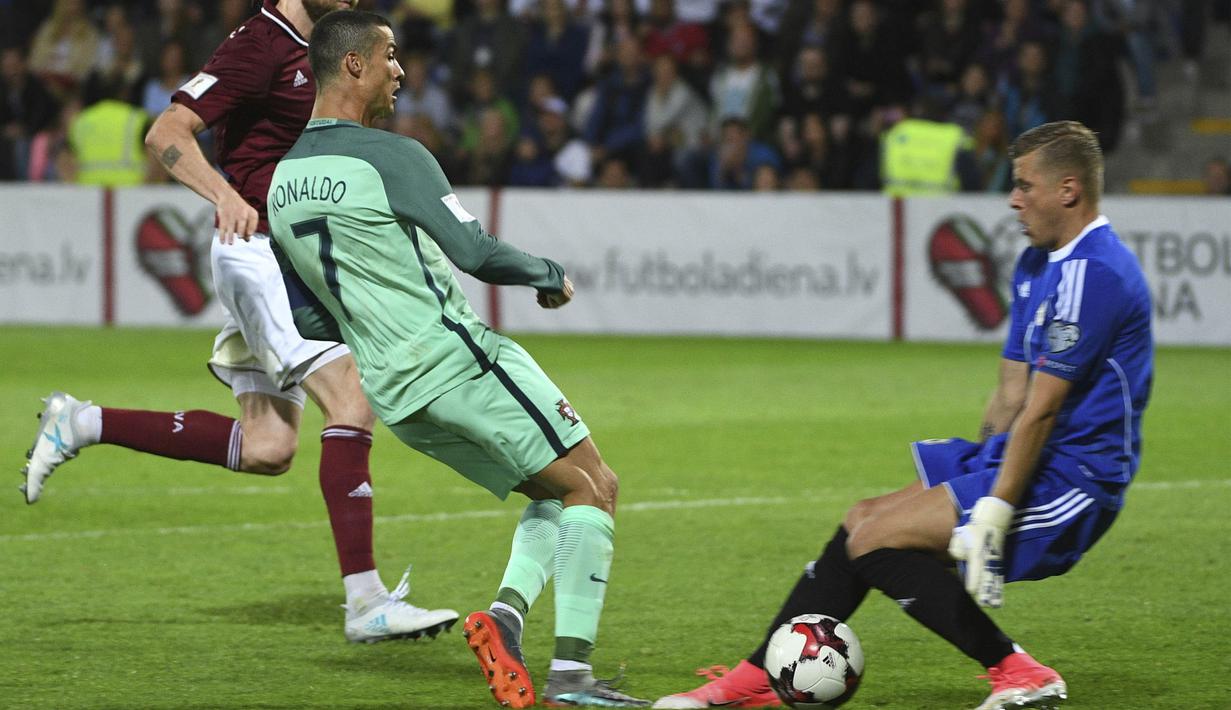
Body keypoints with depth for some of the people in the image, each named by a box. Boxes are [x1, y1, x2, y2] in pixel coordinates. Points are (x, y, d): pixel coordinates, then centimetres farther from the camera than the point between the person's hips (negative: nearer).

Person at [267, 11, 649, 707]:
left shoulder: (280, 179, 11)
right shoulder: (392, 156, -13)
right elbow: (475, 251, -15)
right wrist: (550, 275, 3)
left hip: (393, 389, 8)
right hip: (456, 356, -8)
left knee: (556, 494, 17)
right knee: (593, 488, -1)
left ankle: (508, 610, -6)